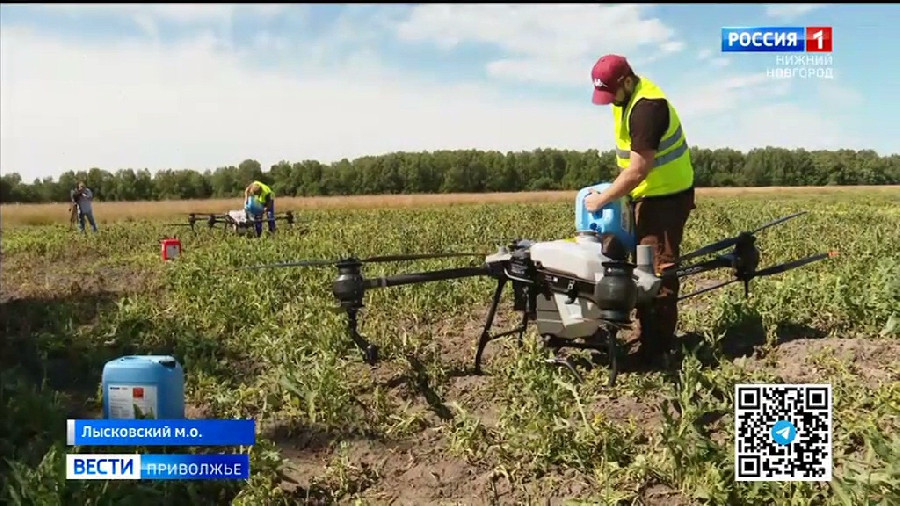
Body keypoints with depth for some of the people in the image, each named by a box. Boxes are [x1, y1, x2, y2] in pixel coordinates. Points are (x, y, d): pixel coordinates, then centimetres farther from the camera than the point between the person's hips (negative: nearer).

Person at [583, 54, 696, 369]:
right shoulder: (628, 97, 7)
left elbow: (638, 169, -29)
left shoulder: (646, 107, -26)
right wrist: (614, 191, 9)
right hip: (649, 194, 10)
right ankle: (647, 336, 26)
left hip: (665, 196, -10)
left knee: (657, 270, -8)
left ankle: (658, 349, 0)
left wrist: (602, 199, -20)